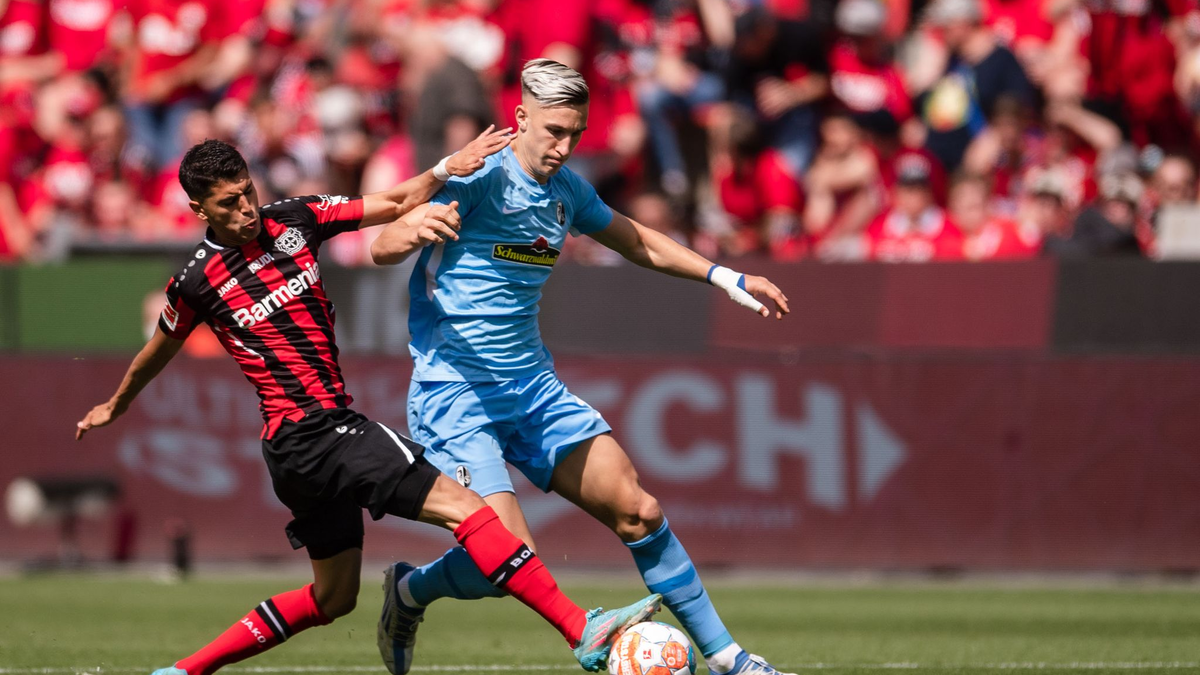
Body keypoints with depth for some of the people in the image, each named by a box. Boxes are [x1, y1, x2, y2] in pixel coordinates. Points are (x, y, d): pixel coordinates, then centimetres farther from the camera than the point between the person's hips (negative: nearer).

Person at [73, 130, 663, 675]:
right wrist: (115, 406, 31)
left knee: (331, 598, 18)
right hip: (309, 431, -8)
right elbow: (156, 355, 14)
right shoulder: (196, 284, -5)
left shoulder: (294, 219, 7)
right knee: (459, 505, -16)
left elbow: (395, 205, 10)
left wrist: (446, 170, -8)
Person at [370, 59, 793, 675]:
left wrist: (726, 278, 21)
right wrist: (412, 229, -44)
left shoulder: (566, 189, 8)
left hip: (532, 386, 7)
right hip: (453, 393, -7)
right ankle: (410, 593, 13)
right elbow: (381, 249, -21)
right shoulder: (482, 175, -15)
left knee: (639, 512, 1)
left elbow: (638, 243, 26)